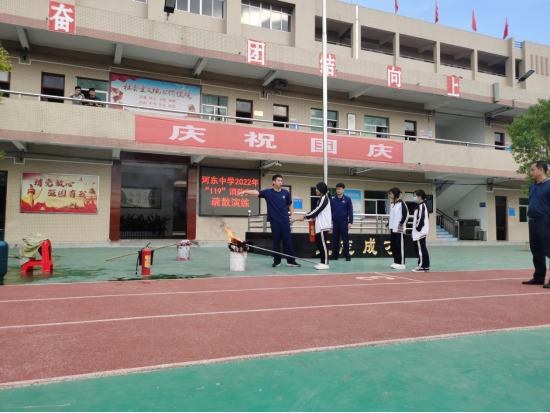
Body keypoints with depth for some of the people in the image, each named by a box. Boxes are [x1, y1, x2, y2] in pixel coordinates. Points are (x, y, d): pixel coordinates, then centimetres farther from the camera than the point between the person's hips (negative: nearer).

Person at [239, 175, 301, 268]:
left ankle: (290, 261, 9)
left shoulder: (285, 192, 5)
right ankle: (277, 261, 15)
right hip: (274, 221, -1)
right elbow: (257, 192, -14)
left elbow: (290, 204, 17)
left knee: (287, 241, 2)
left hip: (285, 220, 1)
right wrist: (245, 192, -28)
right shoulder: (268, 192, -2)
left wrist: (292, 215, 6)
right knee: (276, 241, 4)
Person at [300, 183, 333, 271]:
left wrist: (305, 217, -7)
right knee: (320, 244, 9)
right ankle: (323, 262, 14)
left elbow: (317, 210, -14)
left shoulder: (324, 198, -11)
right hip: (320, 225, 9)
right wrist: (313, 217, 5)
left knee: (323, 244, -9)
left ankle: (325, 264, -6)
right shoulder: (322, 198, 18)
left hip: (323, 225, -9)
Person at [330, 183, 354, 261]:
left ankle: (347, 256, 7)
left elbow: (350, 211, -1)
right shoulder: (333, 200, 8)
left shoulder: (347, 199, 0)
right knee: (335, 239, 6)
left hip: (344, 222, -3)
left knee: (345, 239, 1)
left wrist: (350, 222, -8)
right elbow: (331, 211, 12)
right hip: (335, 222, 3)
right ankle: (335, 255, 13)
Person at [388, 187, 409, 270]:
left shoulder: (401, 203, -8)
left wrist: (401, 224, -14)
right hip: (393, 229, 8)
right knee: (393, 246, 9)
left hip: (399, 229, -8)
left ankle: (401, 264, -1)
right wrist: (390, 225, 13)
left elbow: (406, 214, -13)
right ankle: (396, 262, 16)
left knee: (400, 246, -5)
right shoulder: (392, 204, 16)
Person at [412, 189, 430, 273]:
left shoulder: (421, 206, -14)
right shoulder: (423, 205, 16)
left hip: (420, 232, -10)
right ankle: (426, 266, 16)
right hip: (421, 231, 10)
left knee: (420, 249, -6)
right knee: (423, 249, 12)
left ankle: (422, 266, -2)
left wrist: (418, 228, -15)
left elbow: (421, 219, -21)